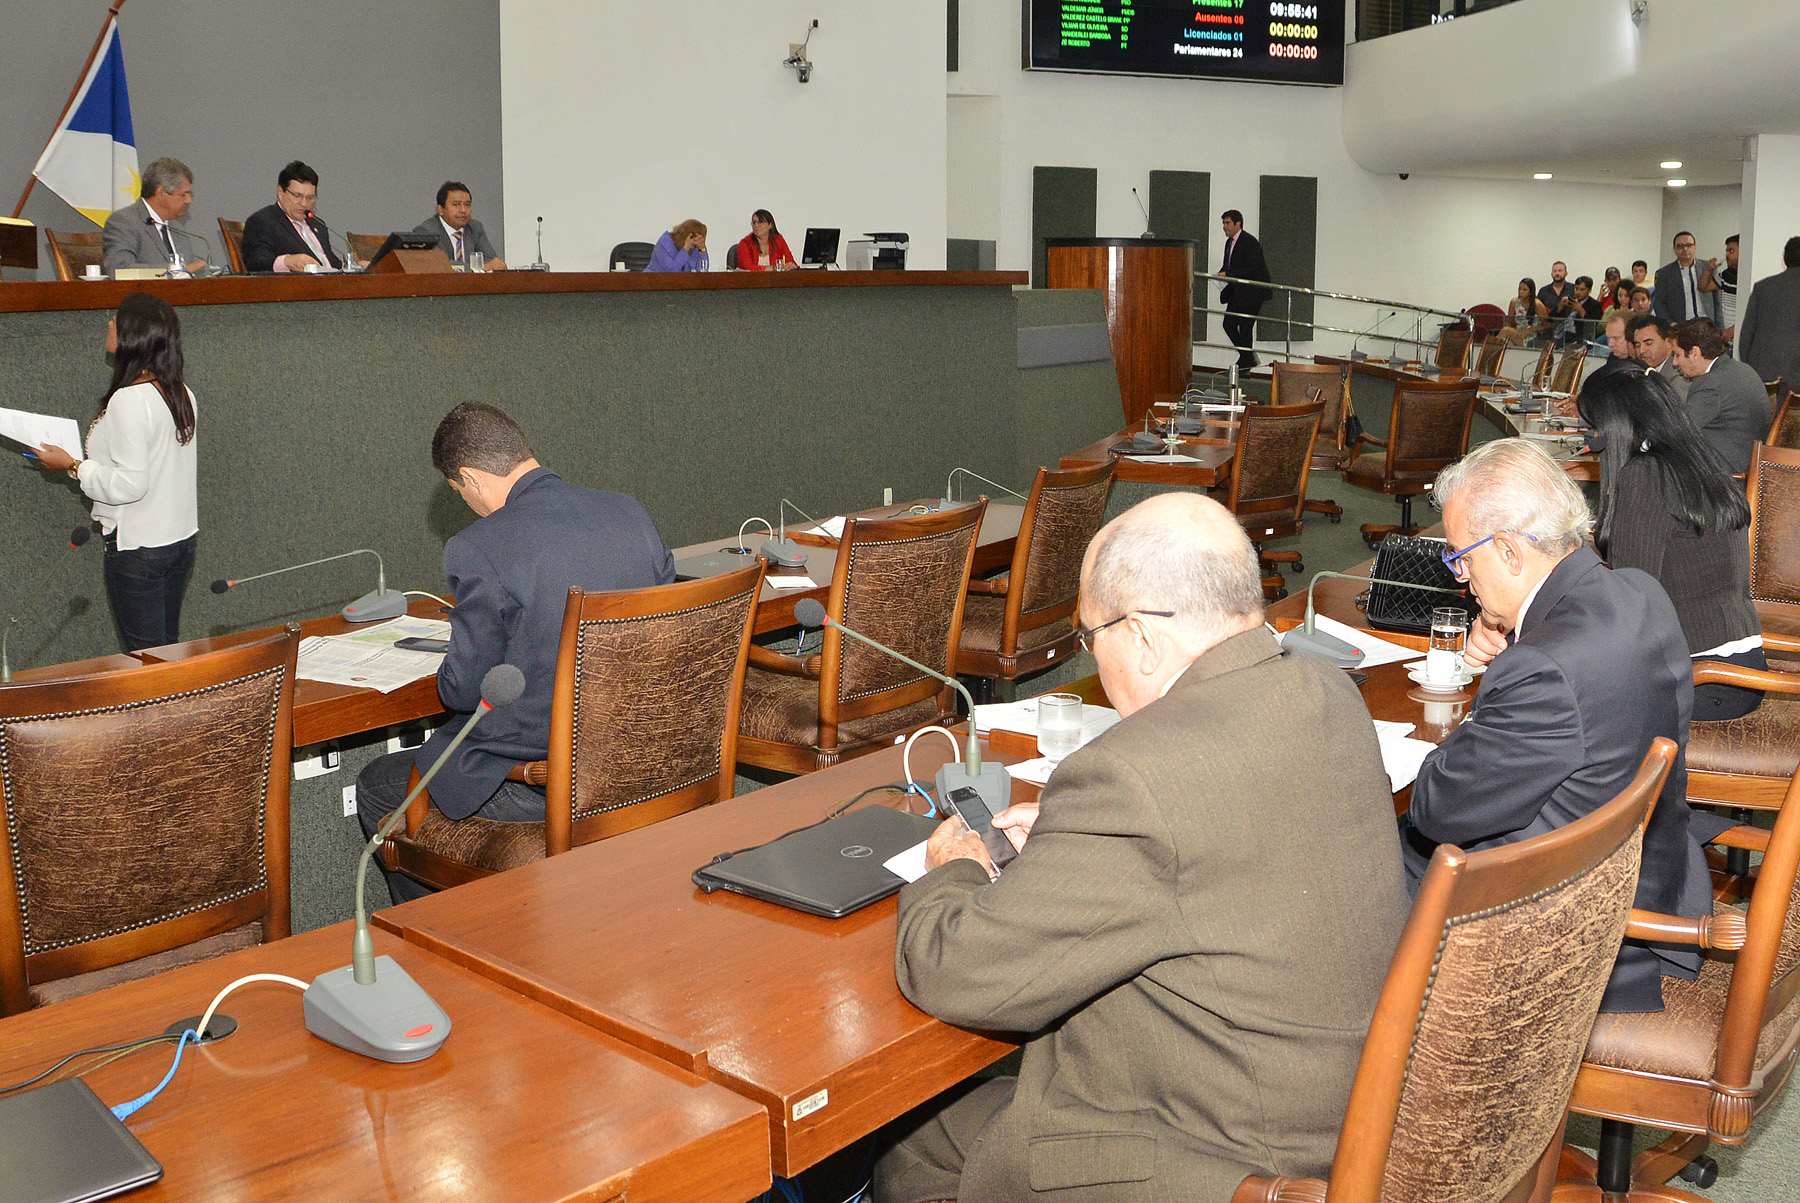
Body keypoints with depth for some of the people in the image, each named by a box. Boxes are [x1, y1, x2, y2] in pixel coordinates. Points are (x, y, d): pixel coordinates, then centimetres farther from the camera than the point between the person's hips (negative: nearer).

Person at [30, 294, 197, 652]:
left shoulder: (129, 399, -20)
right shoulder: (180, 392, 3)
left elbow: (130, 484, -22)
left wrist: (72, 465, -11)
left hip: (138, 547, -8)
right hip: (182, 539, 8)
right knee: (169, 647, 16)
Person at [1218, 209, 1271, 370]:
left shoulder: (1250, 242, -16)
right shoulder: (1229, 242, 13)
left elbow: (1251, 270, -22)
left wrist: (1227, 274, -23)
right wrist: (1221, 274, -1)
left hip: (1251, 293, -9)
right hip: (1237, 293, 9)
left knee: (1245, 327, -6)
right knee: (1229, 324, 6)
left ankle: (1245, 364, 5)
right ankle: (1250, 357, 18)